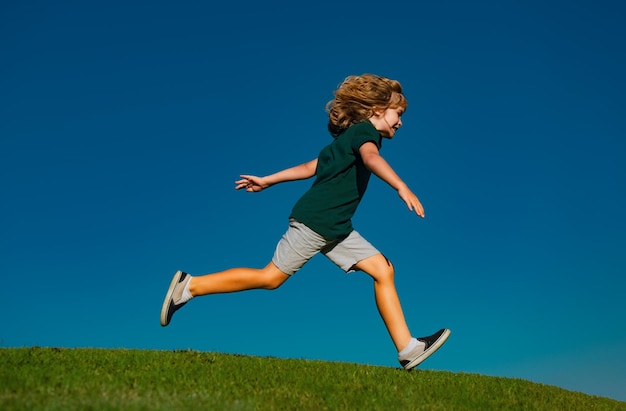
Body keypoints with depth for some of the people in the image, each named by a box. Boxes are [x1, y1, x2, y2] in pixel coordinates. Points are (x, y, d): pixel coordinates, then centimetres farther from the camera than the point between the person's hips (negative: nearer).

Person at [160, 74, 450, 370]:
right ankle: (189, 286, 7)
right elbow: (371, 158, -32)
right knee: (271, 278, -4)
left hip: (335, 229, 10)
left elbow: (311, 167, 23)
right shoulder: (365, 130, -7)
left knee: (383, 270, 2)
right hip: (314, 221, -10)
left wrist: (268, 180, 24)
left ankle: (408, 349, 1)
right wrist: (402, 188, -43)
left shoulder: (350, 137, 21)